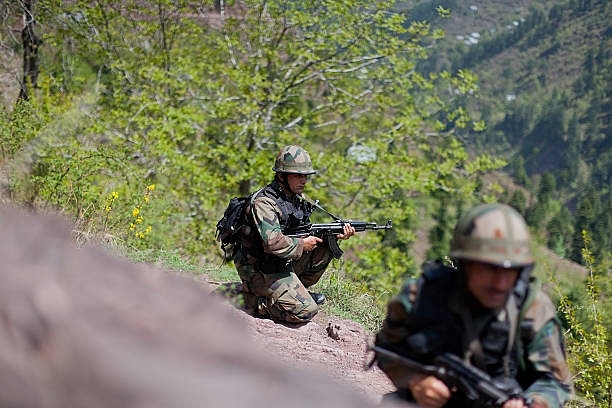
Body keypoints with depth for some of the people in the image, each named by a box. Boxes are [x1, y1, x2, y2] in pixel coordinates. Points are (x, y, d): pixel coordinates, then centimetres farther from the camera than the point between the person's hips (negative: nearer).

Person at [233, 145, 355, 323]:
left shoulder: (297, 199, 7)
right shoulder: (263, 202, -21)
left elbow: (309, 233, 11)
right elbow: (272, 242, -34)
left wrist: (337, 234, -7)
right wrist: (302, 244, -20)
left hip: (285, 262, 9)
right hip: (260, 270, -9)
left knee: (324, 247, 4)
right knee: (306, 310, -19)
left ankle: (297, 291, 12)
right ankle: (255, 302, -2)